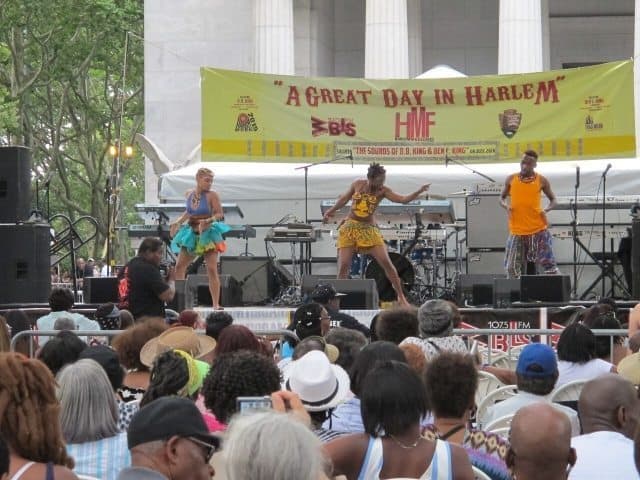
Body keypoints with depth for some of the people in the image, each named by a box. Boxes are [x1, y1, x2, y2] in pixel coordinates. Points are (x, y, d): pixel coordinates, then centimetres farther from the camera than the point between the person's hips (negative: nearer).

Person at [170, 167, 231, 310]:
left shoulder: (211, 195, -10)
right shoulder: (189, 194, 3)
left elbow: (220, 214, -11)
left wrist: (208, 220, -27)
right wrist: (178, 222, 8)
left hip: (208, 235, -5)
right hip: (191, 234, 5)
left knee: (212, 269, -9)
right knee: (179, 267, 5)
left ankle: (216, 304, -6)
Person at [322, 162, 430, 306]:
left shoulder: (383, 191, -5)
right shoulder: (358, 185, 0)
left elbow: (403, 199, -17)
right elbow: (344, 198, 18)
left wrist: (419, 191, -31)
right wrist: (331, 211, 25)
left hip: (369, 229, -1)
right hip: (349, 228, 1)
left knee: (386, 263, -8)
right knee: (344, 265, -6)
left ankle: (401, 296, 2)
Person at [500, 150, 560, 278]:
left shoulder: (541, 181, 0)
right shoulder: (511, 179, 4)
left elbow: (553, 200, 11)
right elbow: (502, 197, 16)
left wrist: (546, 209, -9)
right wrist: (506, 205, -6)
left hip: (538, 229, -2)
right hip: (517, 231, 2)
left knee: (548, 263, -5)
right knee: (512, 268, 4)